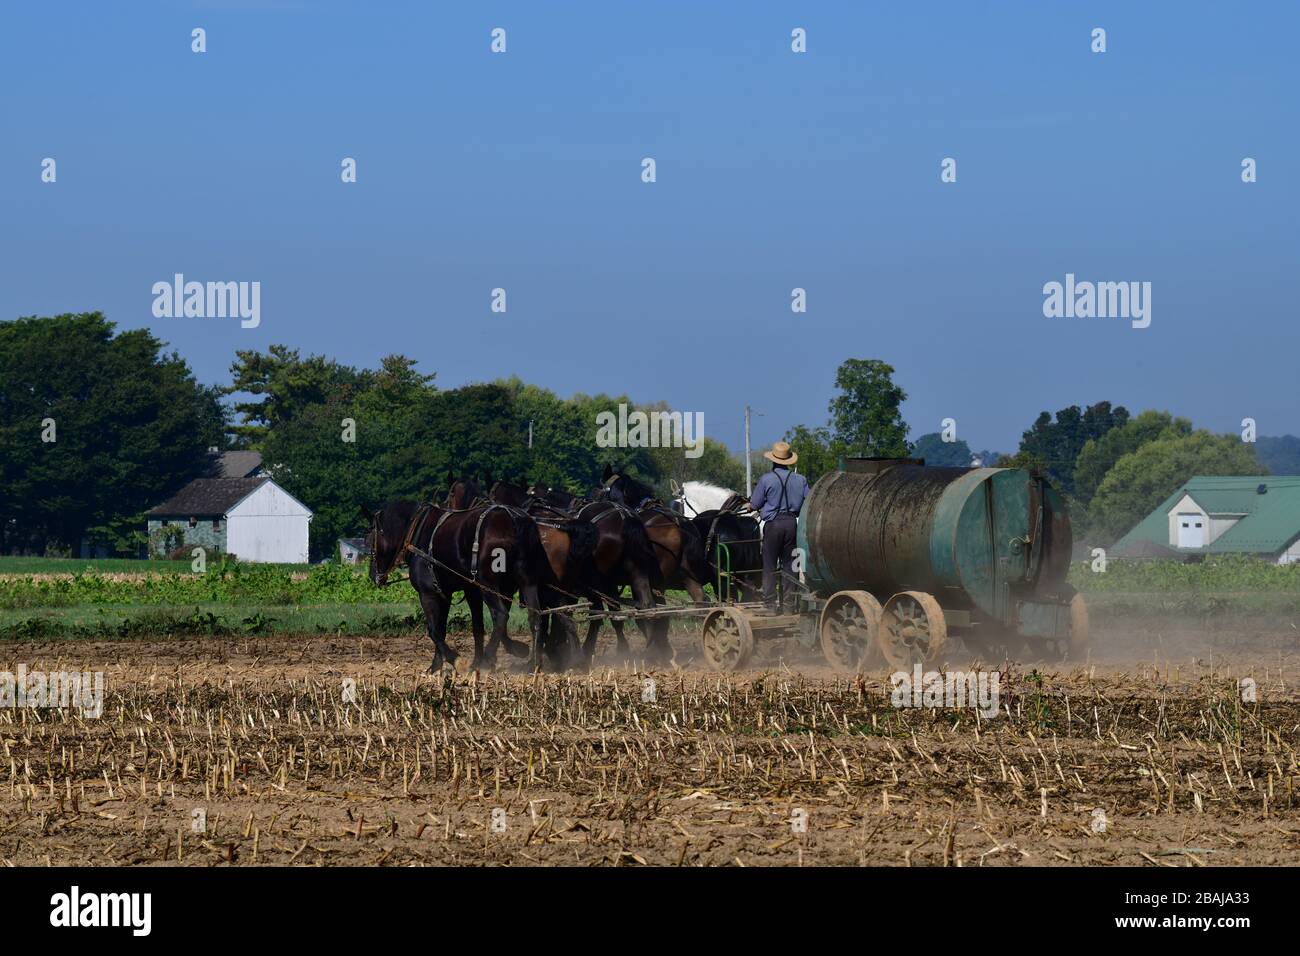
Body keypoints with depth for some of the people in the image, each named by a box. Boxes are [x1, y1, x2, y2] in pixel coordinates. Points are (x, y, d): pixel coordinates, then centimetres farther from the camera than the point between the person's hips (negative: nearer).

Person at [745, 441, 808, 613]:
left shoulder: (766, 480, -8)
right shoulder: (800, 480, 2)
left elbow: (754, 505, -1)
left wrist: (750, 508, 22)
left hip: (773, 524, -3)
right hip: (792, 522, 3)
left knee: (769, 566, 3)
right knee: (789, 565, 10)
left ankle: (771, 604, -1)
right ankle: (789, 602, 9)